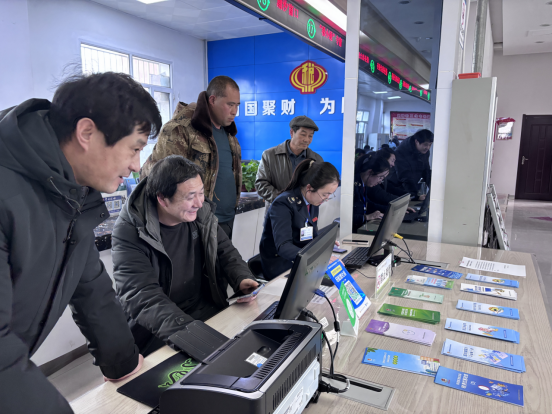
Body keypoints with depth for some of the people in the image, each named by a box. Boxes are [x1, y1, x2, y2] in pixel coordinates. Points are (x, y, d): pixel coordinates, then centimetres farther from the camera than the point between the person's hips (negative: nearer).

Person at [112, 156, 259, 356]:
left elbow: (225, 251, 11)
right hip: (158, 332, -4)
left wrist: (241, 278, -12)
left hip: (208, 310, 5)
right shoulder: (130, 230, -17)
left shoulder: (201, 214, 1)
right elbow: (141, 295, -25)